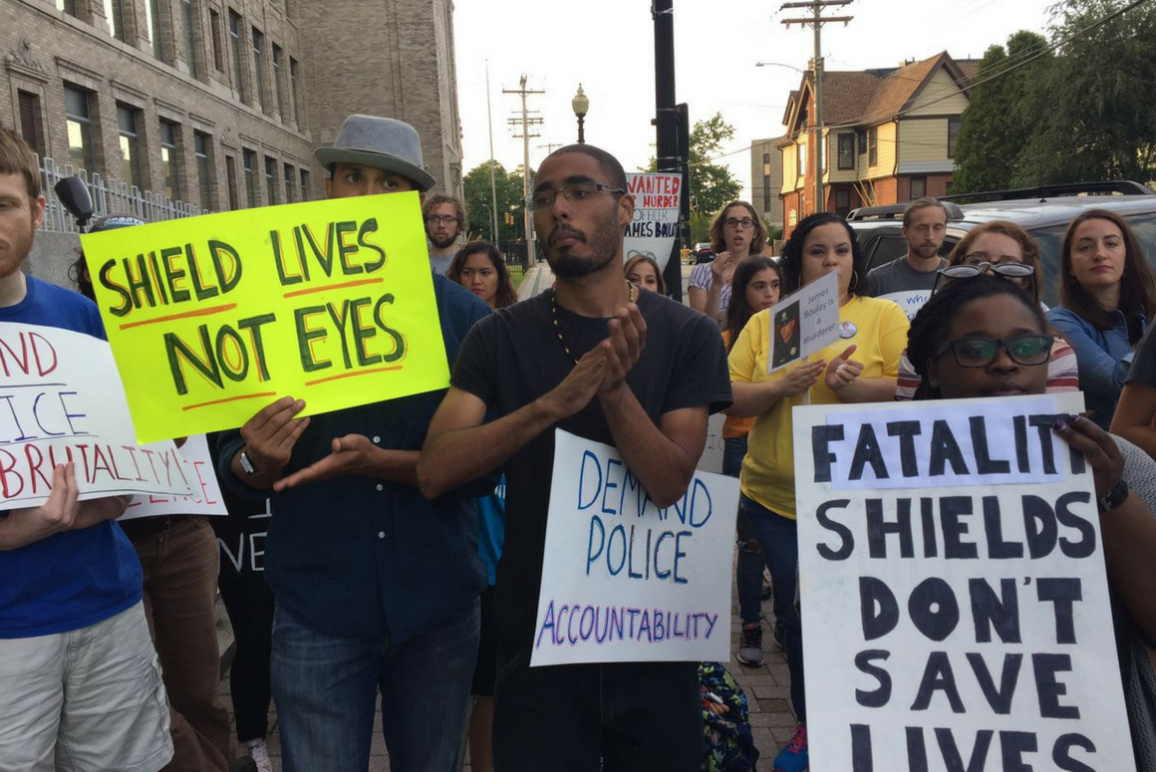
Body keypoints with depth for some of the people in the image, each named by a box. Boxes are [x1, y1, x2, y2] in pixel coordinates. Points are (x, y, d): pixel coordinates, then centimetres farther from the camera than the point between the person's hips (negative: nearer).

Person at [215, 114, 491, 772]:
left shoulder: (464, 315, -2)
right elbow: (238, 475, 2)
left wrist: (378, 462, -22)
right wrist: (255, 462, -20)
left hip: (438, 603, 1)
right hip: (318, 611, -1)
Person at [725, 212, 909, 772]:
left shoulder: (884, 315, 3)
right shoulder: (764, 323, 7)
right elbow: (730, 400, 1)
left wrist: (853, 385, -23)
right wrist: (779, 387, -17)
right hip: (775, 496, 2)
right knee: (796, 610, 9)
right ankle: (809, 723, 31)